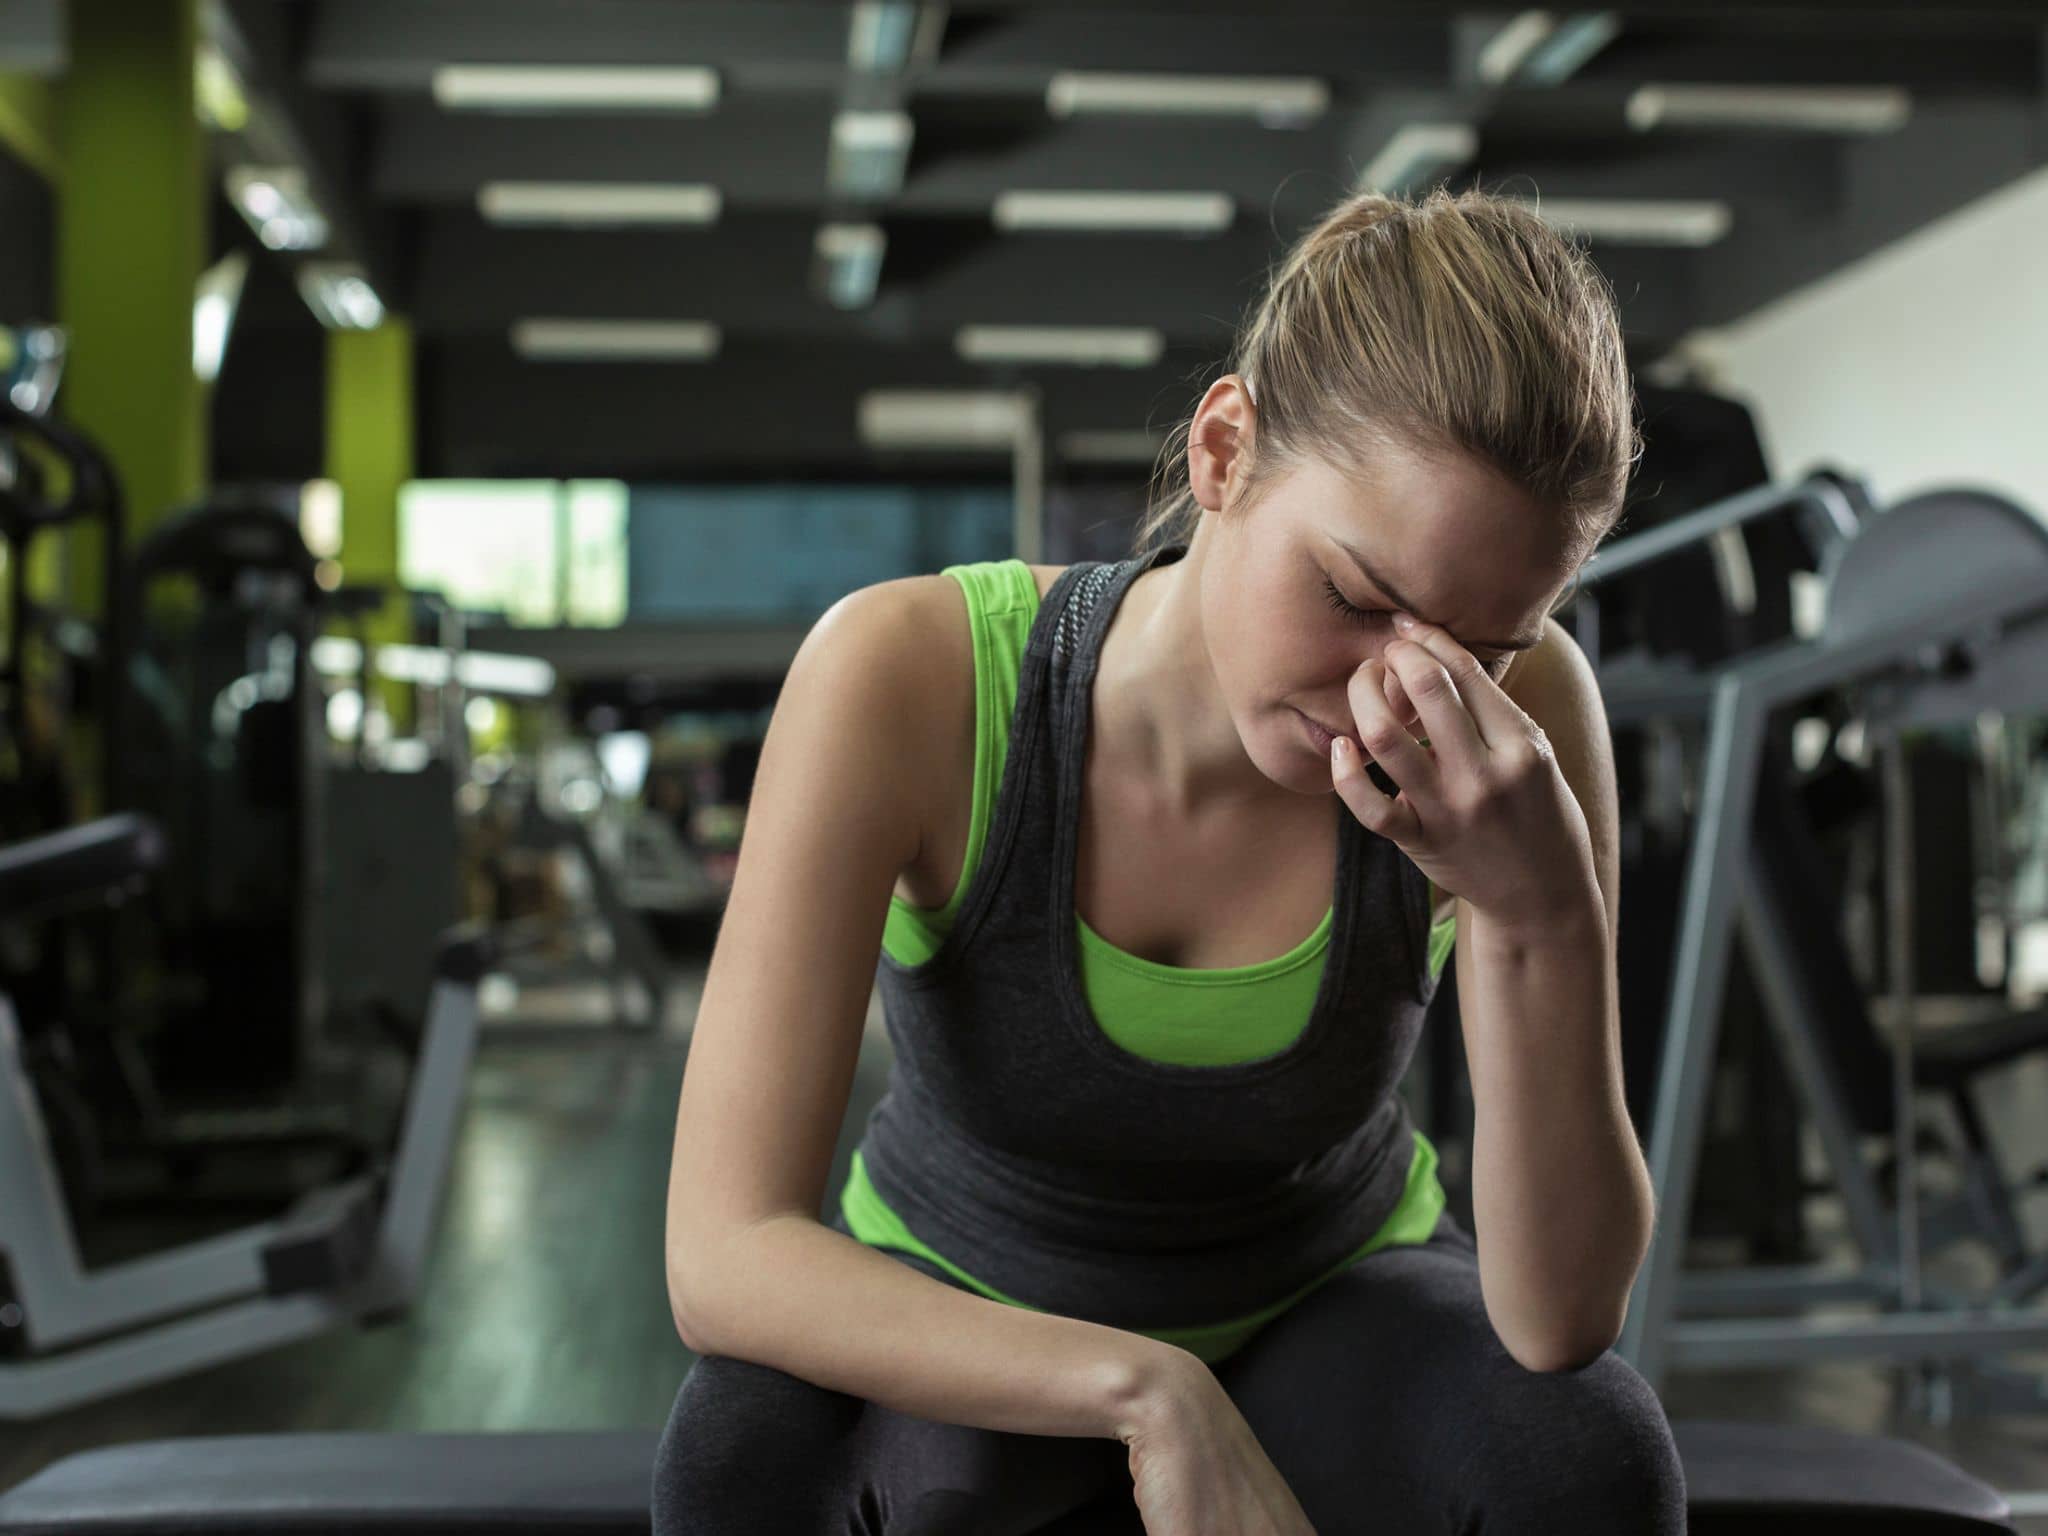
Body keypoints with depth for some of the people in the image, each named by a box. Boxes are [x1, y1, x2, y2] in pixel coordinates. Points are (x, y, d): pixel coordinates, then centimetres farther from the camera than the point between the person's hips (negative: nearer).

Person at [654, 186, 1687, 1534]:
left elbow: (1564, 1322, -28)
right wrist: (1148, 1394, -43)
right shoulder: (912, 676, -30)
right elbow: (724, 1256, -34)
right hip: (963, 1345, -1)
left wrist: (1544, 911, -42)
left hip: (1326, 1318, 2)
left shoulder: (1524, 713, -26)